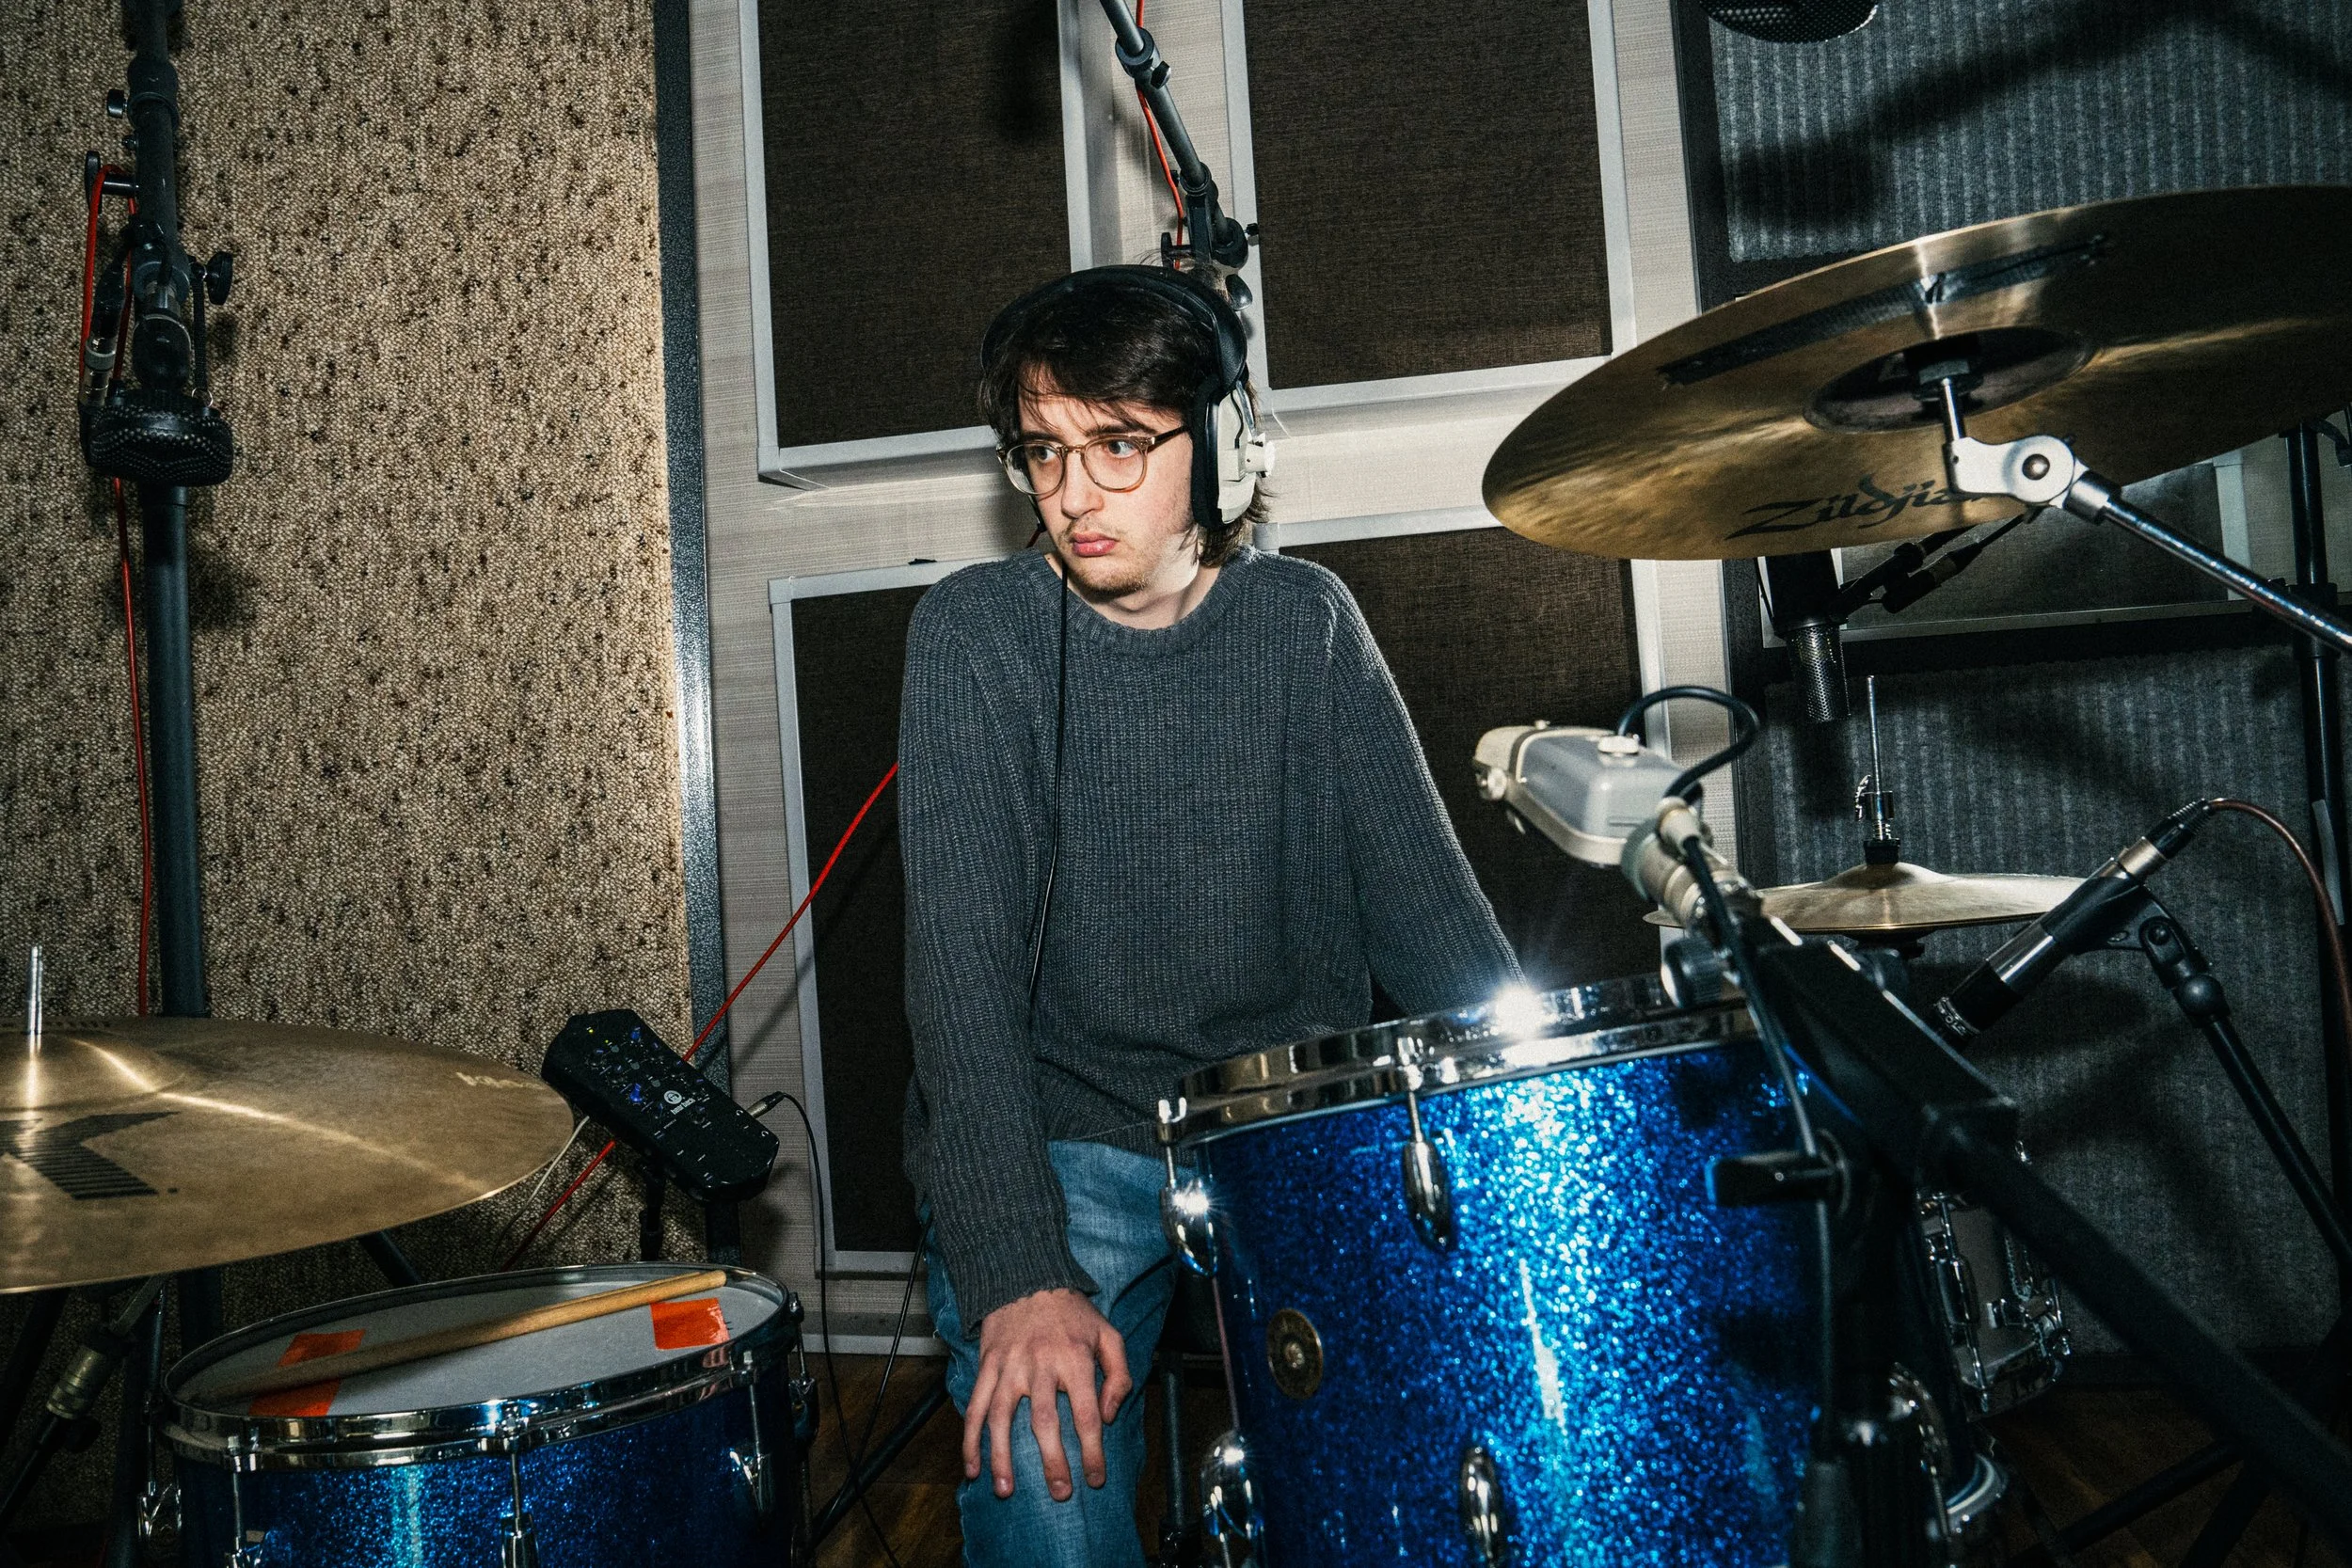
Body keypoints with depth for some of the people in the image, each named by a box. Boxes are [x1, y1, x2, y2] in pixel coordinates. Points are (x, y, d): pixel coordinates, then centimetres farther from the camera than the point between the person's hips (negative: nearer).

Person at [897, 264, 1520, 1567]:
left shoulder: (1304, 624, 2)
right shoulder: (976, 634, -6)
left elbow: (1423, 898, -1)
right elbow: (964, 960, -15)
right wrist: (1019, 1273, -24)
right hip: (1060, 1140, -2)